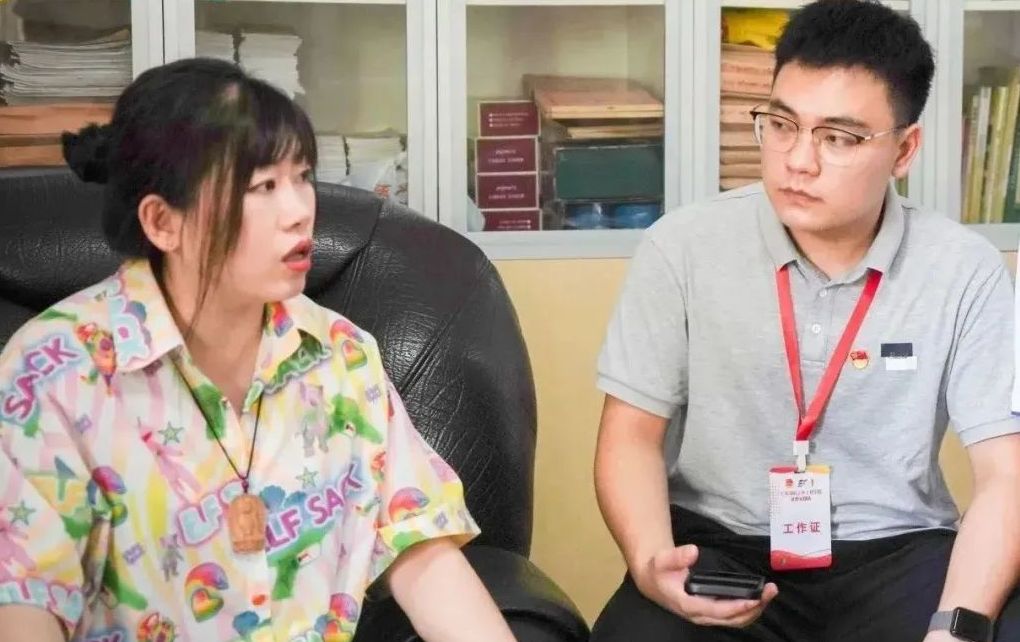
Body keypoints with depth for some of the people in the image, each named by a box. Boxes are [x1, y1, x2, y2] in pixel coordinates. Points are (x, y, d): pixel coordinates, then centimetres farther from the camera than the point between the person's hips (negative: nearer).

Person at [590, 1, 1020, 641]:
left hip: (896, 552, 1)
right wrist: (651, 564, -22)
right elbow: (632, 436, -1)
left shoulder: (966, 271, -4)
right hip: (717, 547, -1)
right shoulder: (683, 248, -4)